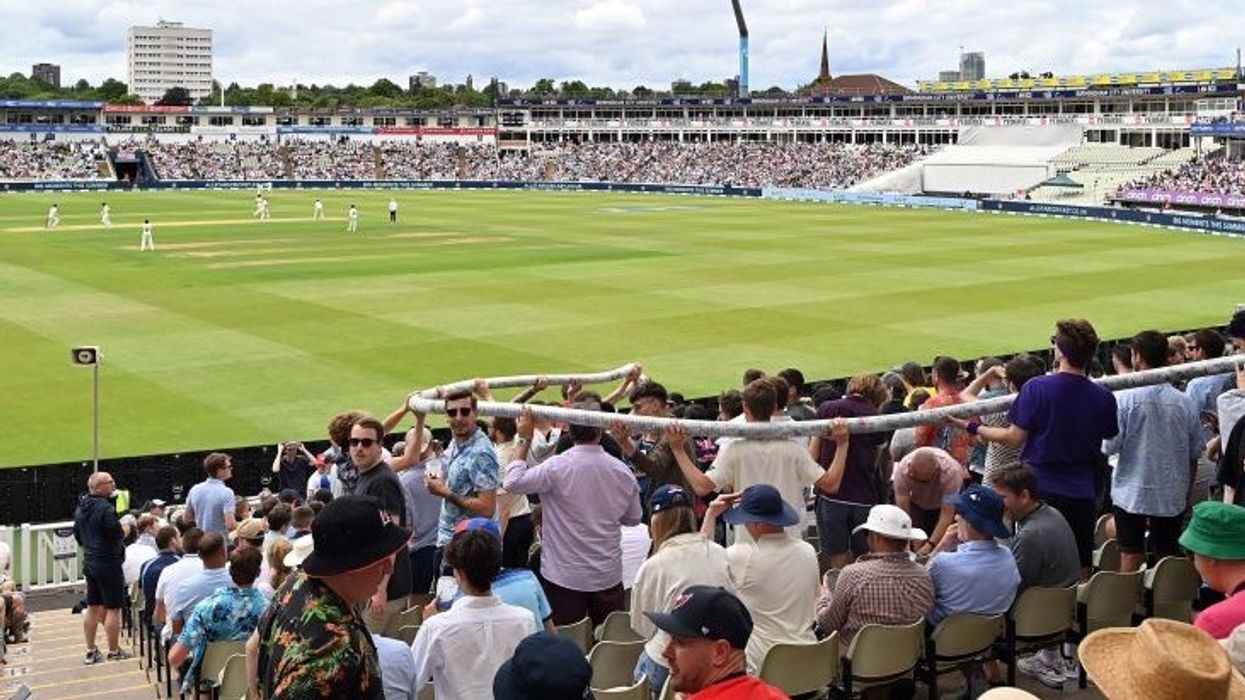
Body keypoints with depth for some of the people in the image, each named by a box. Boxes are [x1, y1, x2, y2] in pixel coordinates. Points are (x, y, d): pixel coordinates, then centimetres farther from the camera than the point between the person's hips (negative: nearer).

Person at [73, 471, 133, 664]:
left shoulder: (81, 508, 10)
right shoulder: (105, 508, -19)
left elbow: (78, 535, 18)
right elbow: (118, 535, -21)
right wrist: (126, 528, -1)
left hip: (89, 561, 9)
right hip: (108, 563, -9)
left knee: (92, 608, 14)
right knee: (112, 608, -1)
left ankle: (91, 651, 18)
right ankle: (114, 651, 5)